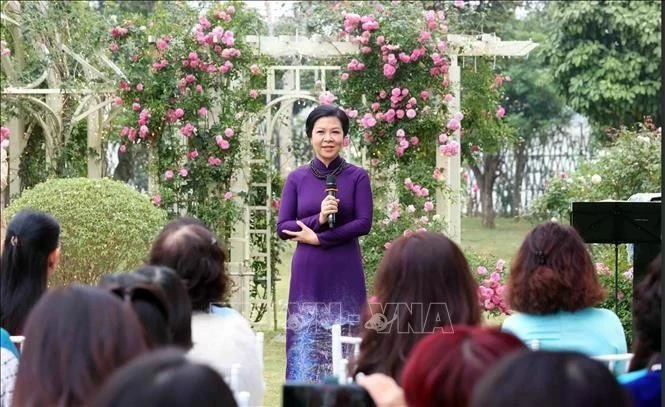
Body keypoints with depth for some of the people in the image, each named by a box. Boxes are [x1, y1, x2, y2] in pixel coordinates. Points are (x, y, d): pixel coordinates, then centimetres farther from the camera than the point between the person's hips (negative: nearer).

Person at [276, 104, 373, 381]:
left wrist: (318, 236, -11)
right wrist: (319, 219, -14)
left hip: (345, 273, -1)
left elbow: (364, 223, -5)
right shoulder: (296, 178, 7)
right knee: (305, 344, 1)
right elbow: (282, 228, 2)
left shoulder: (357, 177, 2)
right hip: (308, 274, 1)